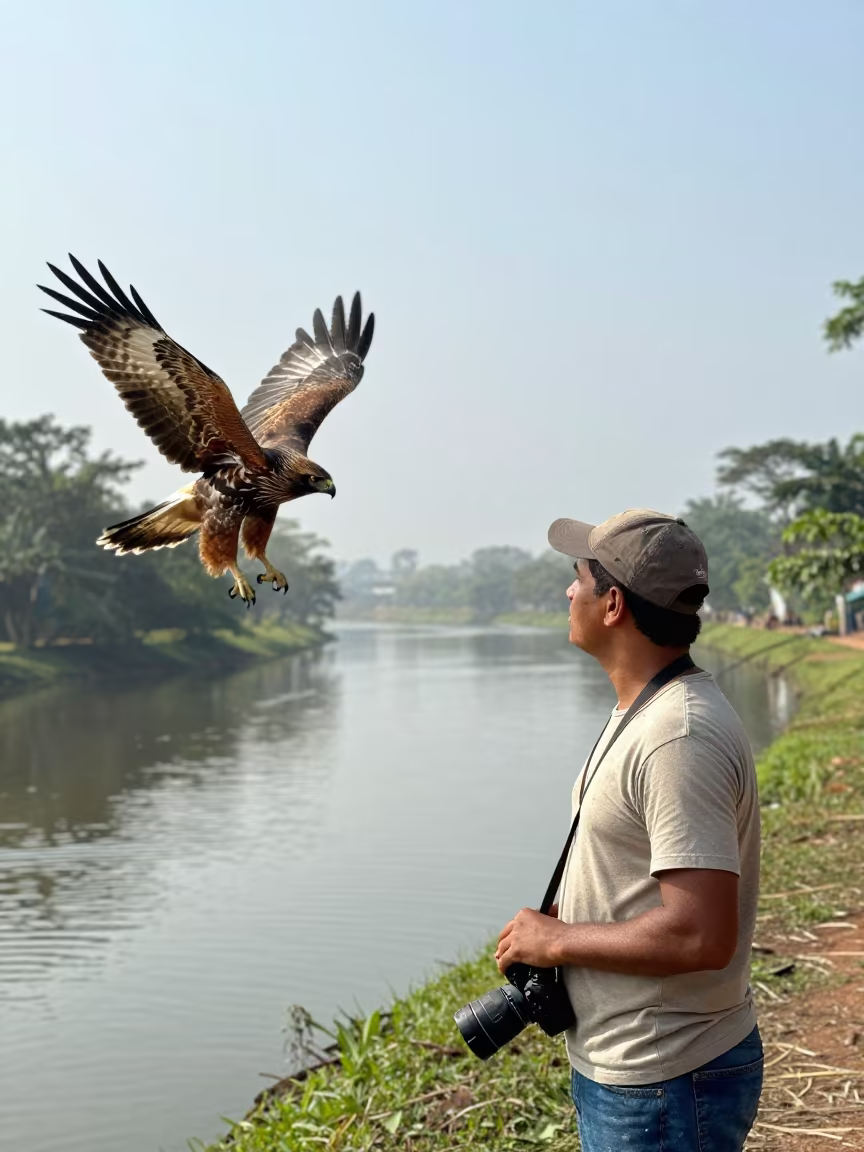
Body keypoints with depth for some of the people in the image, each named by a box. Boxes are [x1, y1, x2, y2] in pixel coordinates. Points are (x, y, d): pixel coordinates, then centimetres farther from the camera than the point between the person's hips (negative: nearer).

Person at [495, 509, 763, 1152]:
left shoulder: (681, 738, -25)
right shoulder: (647, 712, 8)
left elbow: (701, 936, -30)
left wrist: (556, 941, -18)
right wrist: (547, 940, 5)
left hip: (665, 1090, -9)